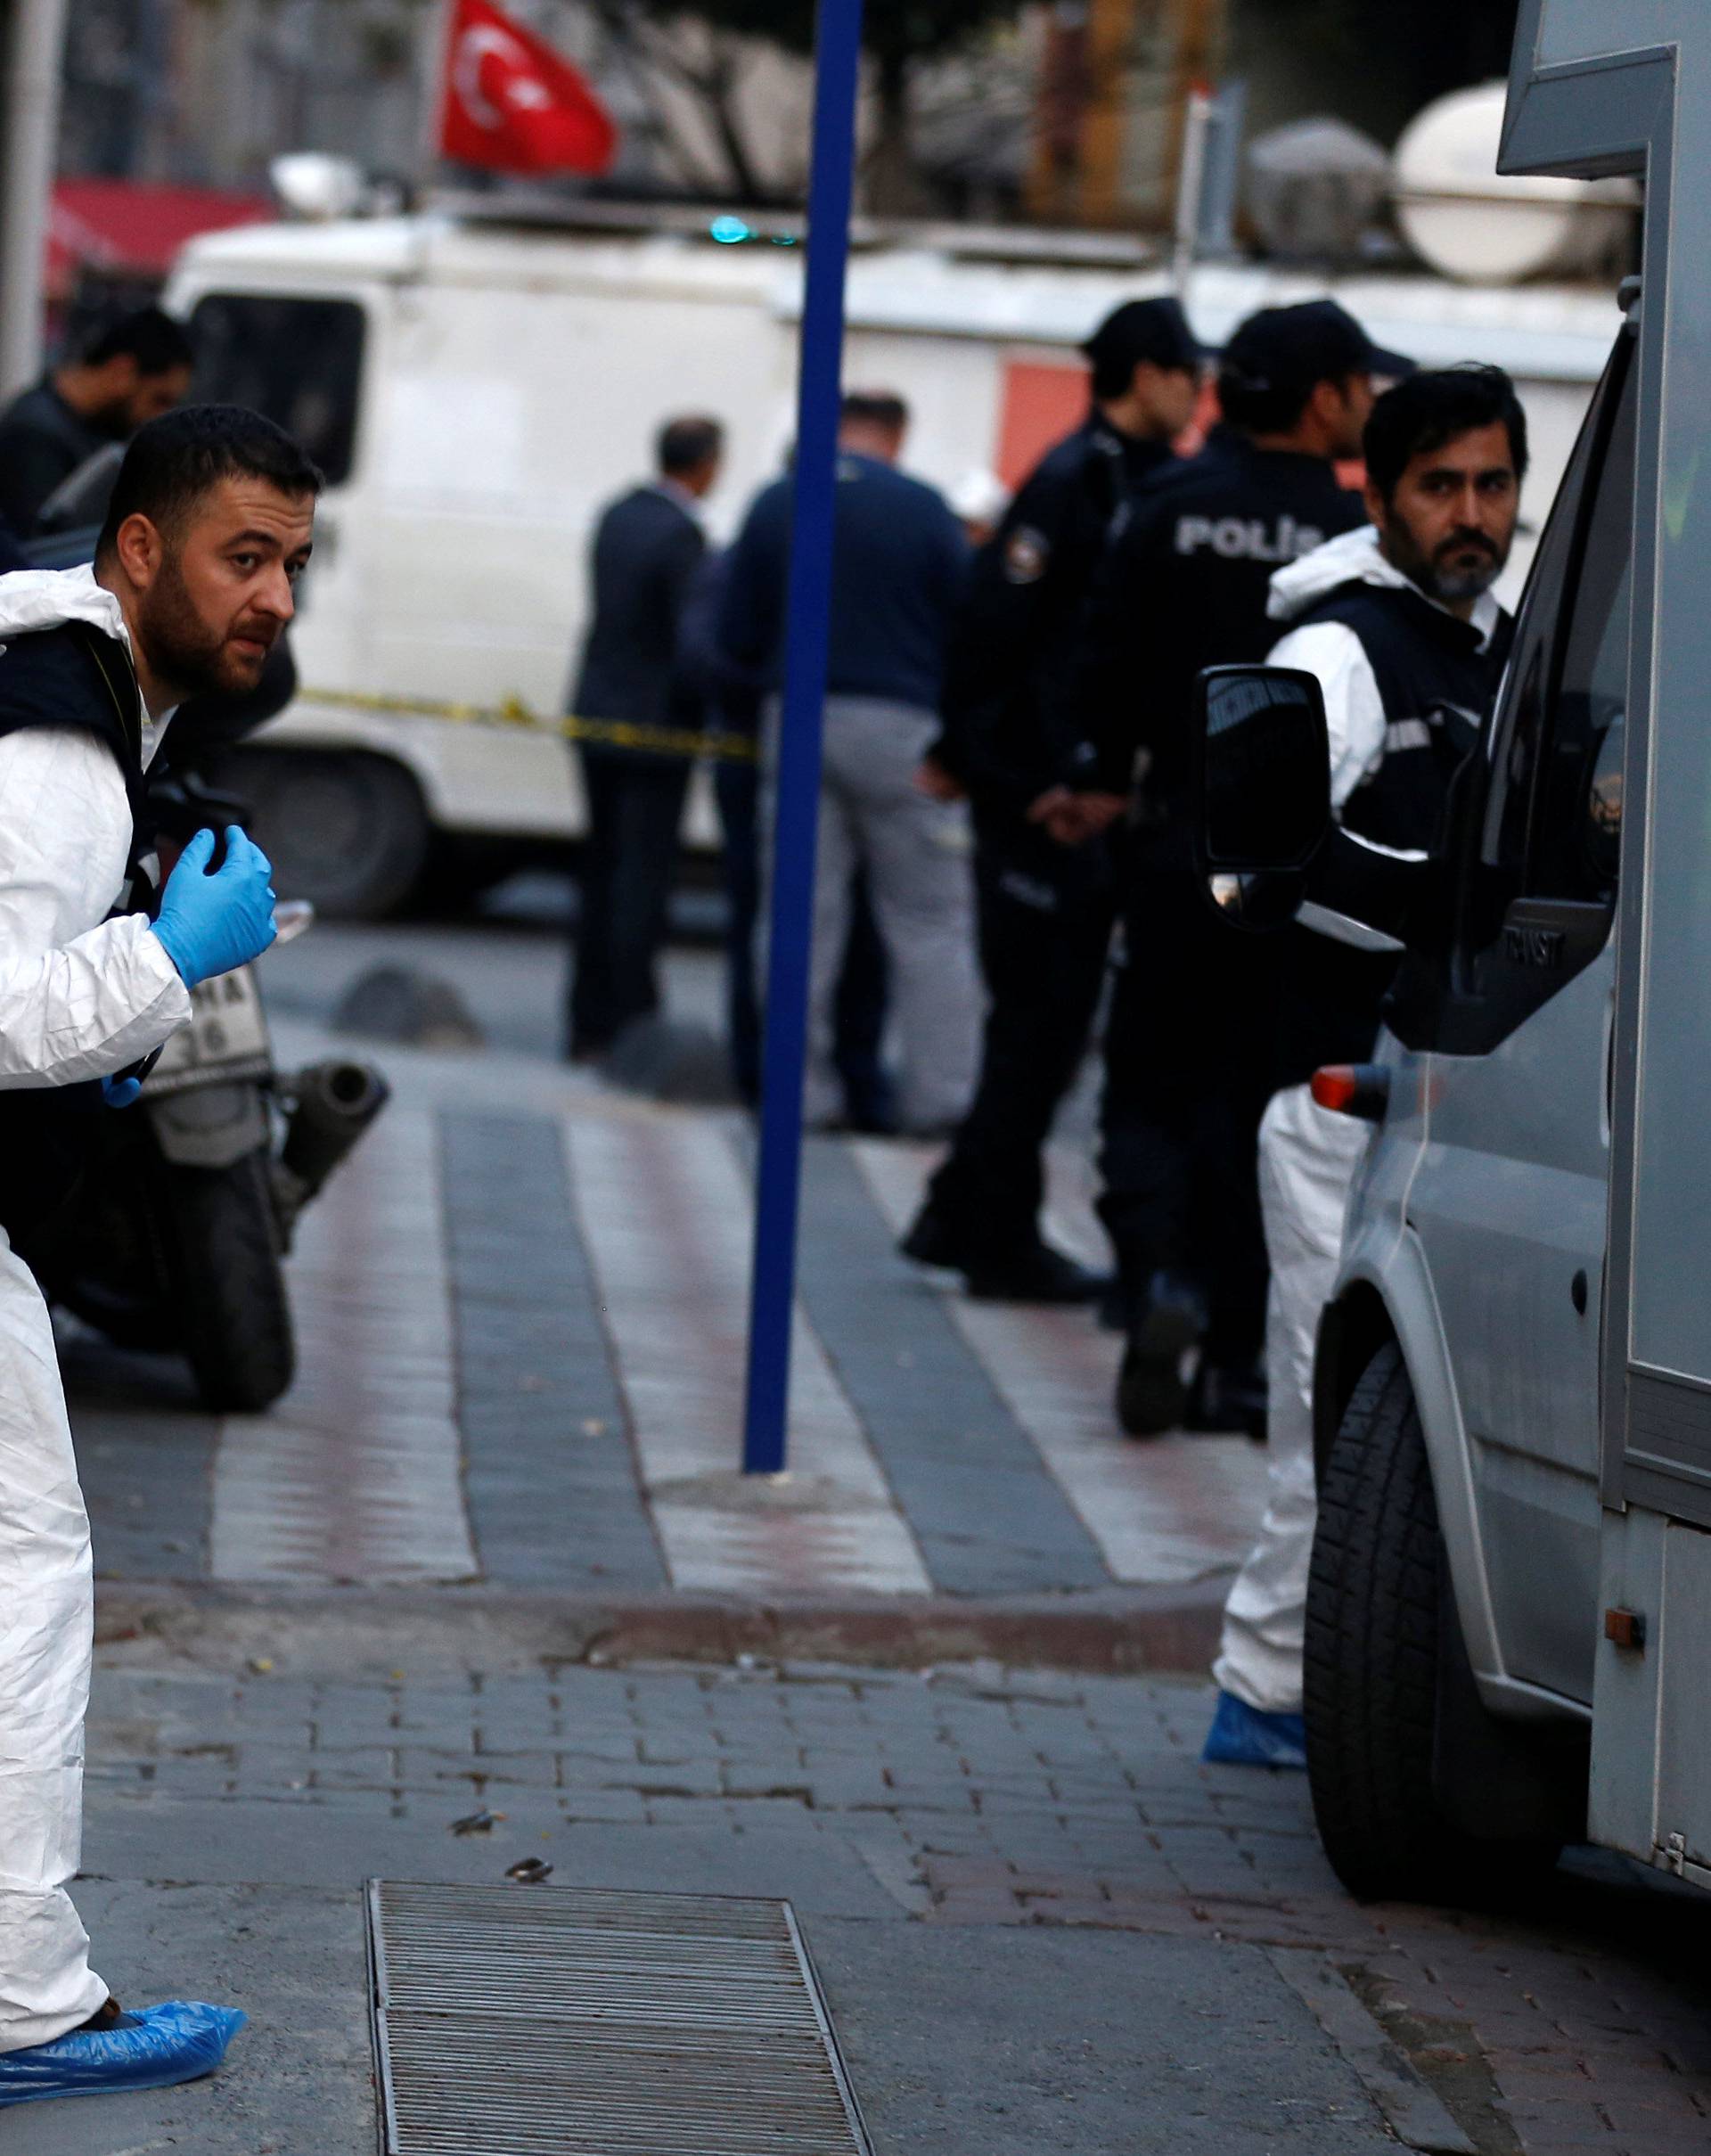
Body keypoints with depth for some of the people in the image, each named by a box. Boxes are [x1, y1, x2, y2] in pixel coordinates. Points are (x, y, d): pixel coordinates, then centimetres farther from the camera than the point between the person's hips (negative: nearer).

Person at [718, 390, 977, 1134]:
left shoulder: (773, 506, 3)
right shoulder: (922, 508, -7)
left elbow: (737, 639, 5)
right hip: (900, 729, -3)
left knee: (801, 915, 7)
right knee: (929, 922, 5)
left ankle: (798, 1089, 8)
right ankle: (937, 1092, 2)